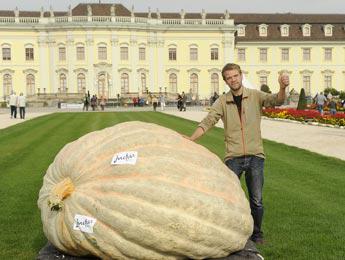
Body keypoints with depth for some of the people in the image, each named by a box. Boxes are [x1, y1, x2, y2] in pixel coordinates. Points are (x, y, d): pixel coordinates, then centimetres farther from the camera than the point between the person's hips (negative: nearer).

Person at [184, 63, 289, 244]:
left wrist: (282, 87, -35)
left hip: (255, 156, 0)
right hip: (233, 157, 0)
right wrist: (191, 139, -21)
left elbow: (276, 101, -12)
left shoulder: (255, 96, 2)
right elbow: (207, 122, -5)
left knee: (256, 200, 6)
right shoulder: (222, 101, 3)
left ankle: (257, 234, 26)